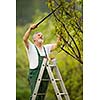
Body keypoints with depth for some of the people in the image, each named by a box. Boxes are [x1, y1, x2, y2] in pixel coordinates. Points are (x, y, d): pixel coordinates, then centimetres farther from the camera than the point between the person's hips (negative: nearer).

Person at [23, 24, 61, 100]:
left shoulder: (46, 48, 21)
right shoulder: (31, 47, 5)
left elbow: (56, 45, 11)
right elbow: (25, 39, -11)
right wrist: (30, 29, -21)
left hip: (45, 74, 5)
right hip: (34, 74, -5)